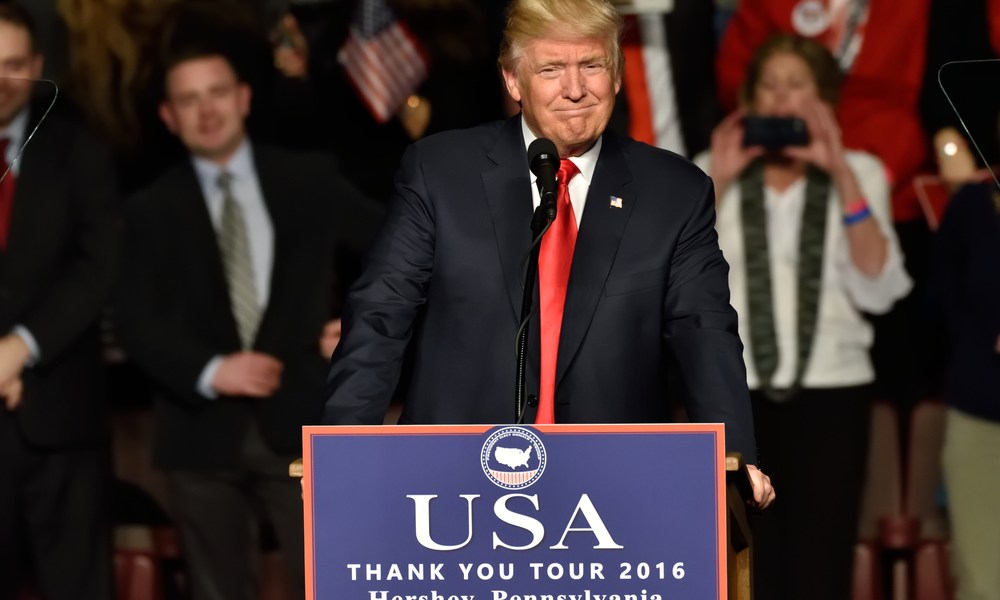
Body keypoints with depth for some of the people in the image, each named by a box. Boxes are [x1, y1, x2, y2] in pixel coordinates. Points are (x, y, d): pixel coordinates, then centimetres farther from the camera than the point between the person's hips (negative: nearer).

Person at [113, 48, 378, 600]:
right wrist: (209, 371, -17)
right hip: (203, 431, 1)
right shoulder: (151, 210, 6)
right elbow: (135, 321, -2)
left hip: (301, 420, -1)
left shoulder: (310, 181, 7)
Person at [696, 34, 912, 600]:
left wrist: (842, 174, -10)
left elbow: (878, 290, -7)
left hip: (832, 391, 0)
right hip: (733, 394, 1)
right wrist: (718, 183, -9)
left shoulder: (858, 173, 9)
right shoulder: (715, 172, 9)